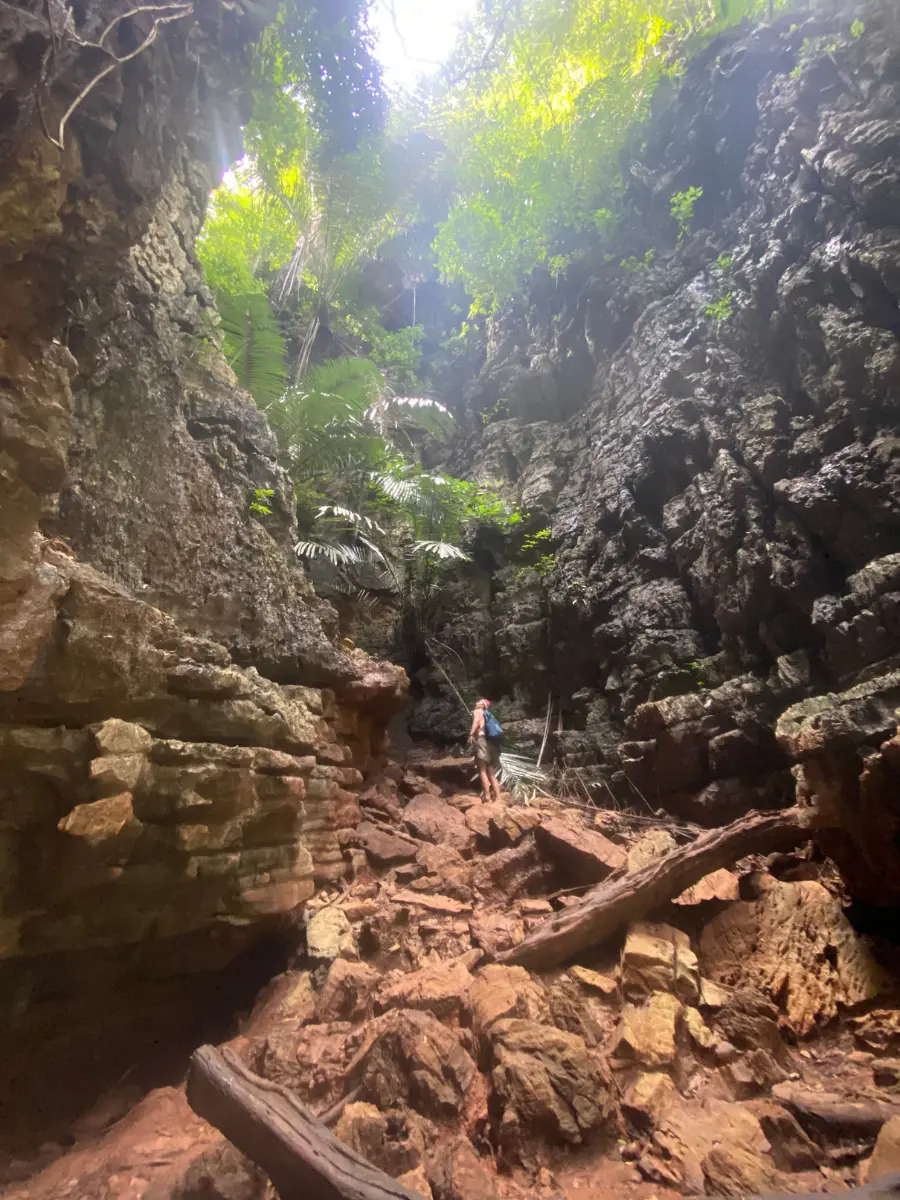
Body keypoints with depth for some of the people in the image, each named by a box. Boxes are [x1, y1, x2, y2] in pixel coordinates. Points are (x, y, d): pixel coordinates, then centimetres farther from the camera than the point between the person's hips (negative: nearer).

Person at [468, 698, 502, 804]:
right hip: (492, 743, 8)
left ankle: (487, 797, -14)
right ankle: (498, 799, 5)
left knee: (483, 771, -8)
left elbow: (476, 720, -14)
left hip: (482, 740, -8)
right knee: (491, 774, 9)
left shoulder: (477, 711, 9)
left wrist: (471, 734, -20)